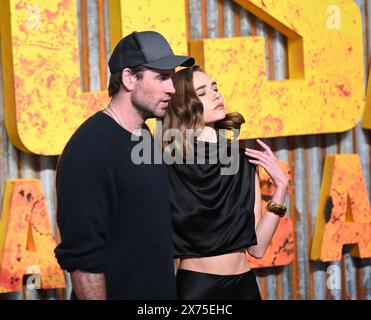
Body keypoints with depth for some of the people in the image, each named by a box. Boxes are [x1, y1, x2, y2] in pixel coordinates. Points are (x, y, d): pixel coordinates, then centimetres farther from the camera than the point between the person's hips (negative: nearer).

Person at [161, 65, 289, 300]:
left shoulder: (244, 162, 2)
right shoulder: (167, 166, -10)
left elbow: (256, 246, -1)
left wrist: (281, 188, -7)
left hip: (244, 284, 4)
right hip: (195, 285, -4)